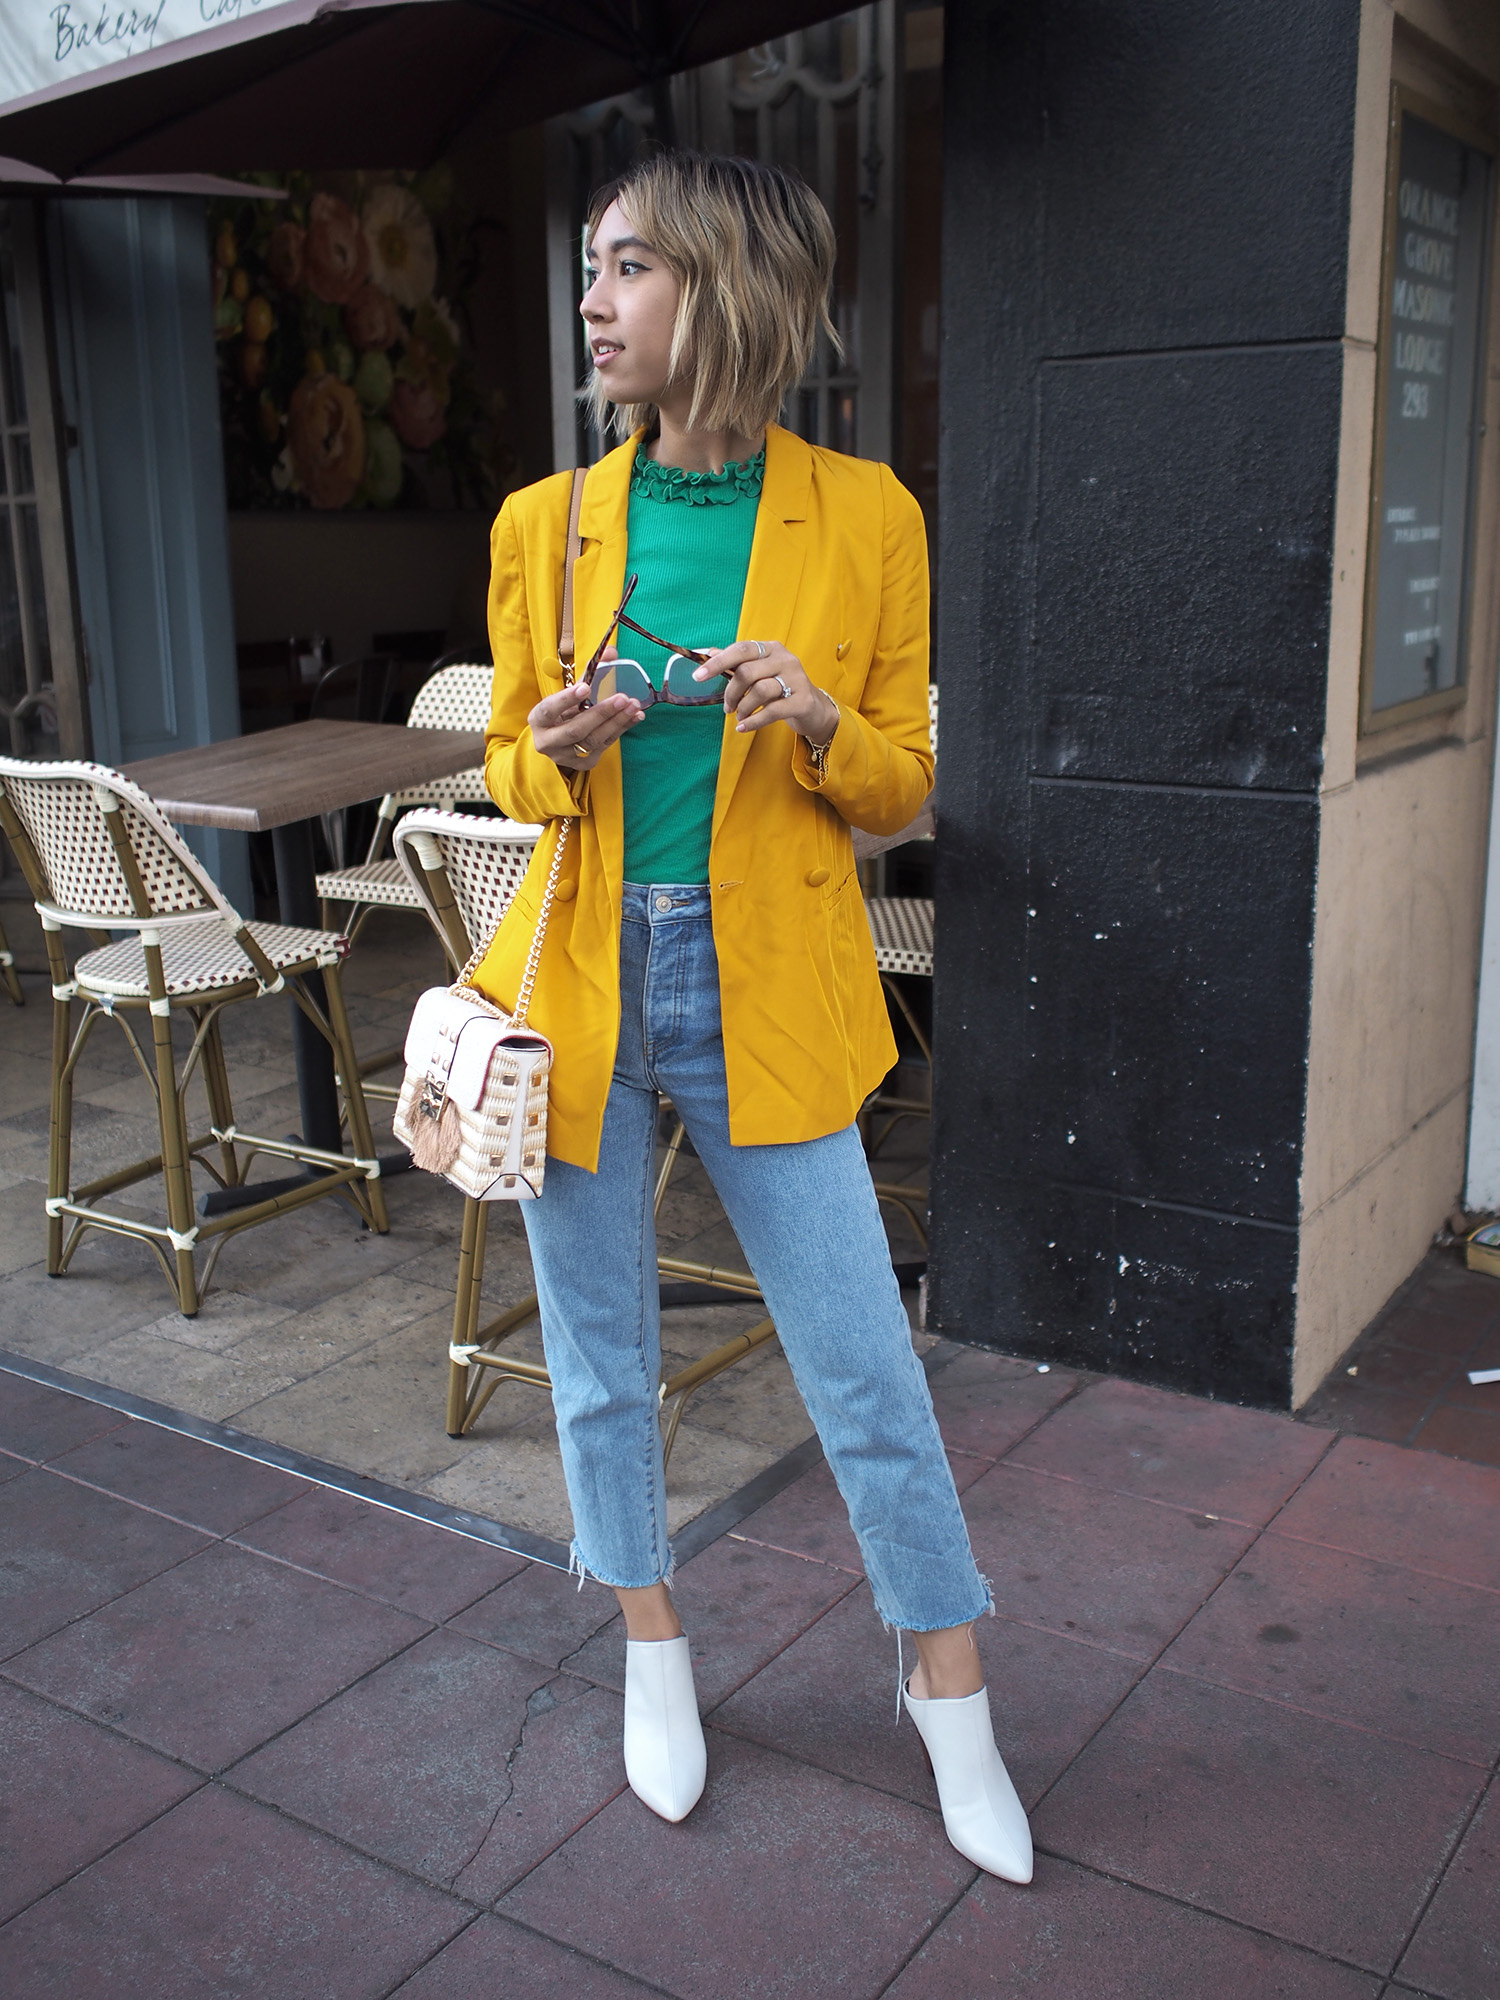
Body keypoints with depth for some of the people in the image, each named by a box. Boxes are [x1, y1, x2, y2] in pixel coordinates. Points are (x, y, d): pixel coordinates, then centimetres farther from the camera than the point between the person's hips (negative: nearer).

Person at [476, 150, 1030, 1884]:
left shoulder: (863, 516, -3)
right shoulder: (544, 523, 3)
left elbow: (901, 786, 2)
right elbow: (508, 767, 12)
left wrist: (819, 724, -18)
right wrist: (555, 754, -11)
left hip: (765, 994, -2)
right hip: (577, 979, 3)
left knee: (864, 1369, 3)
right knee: (600, 1353, 14)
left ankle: (950, 1692, 26)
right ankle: (652, 1648, 38)